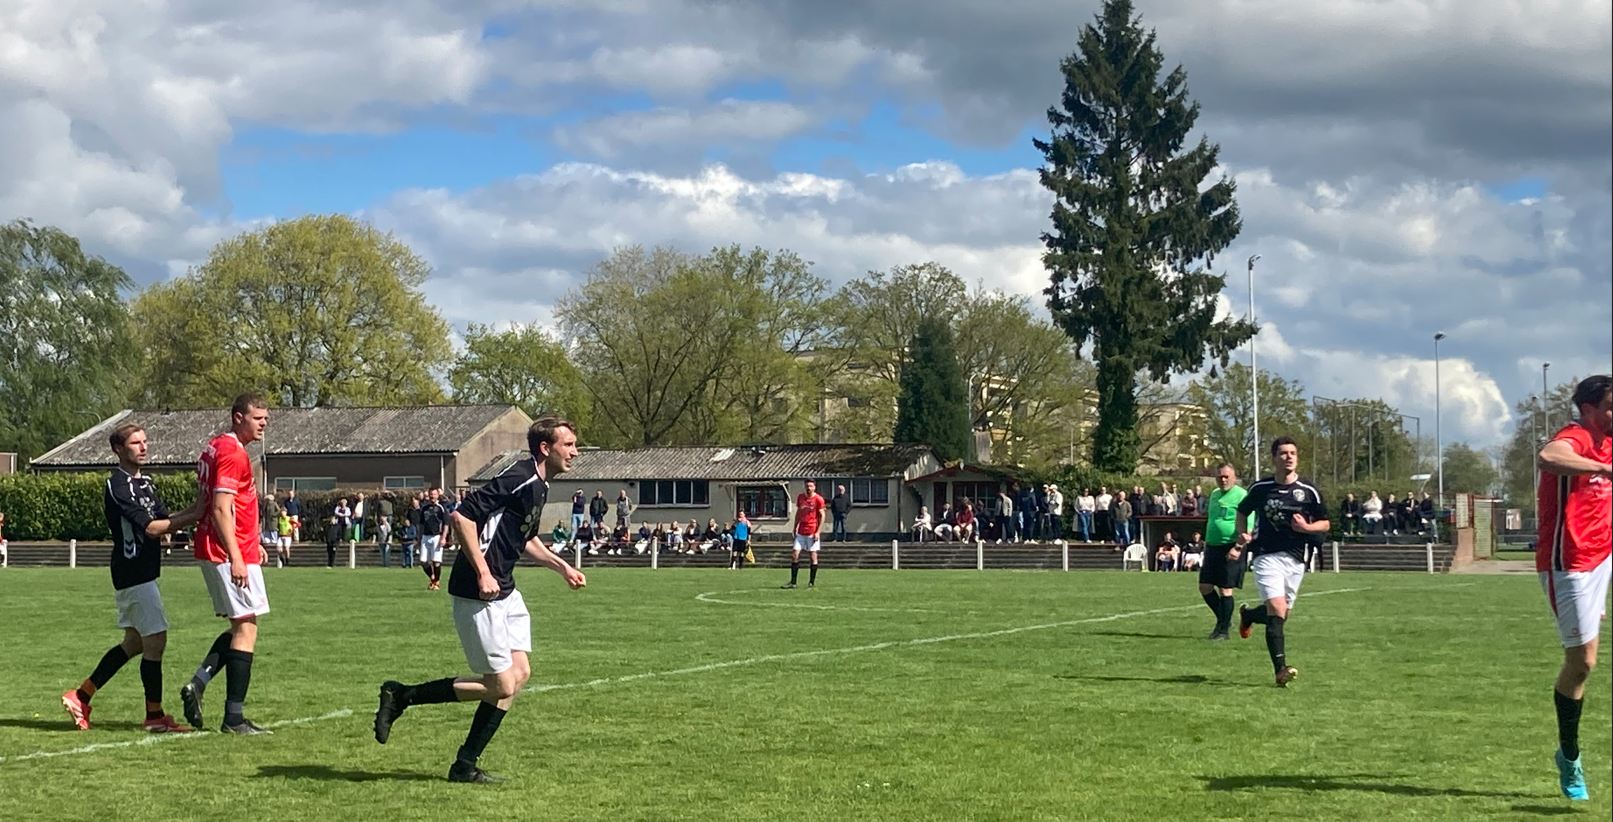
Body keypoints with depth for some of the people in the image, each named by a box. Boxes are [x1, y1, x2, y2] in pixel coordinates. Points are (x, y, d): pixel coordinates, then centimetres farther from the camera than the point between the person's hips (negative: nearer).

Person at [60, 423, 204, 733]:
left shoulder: (144, 483, 16)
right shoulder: (118, 485, -15)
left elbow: (164, 520, 12)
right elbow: (150, 528, -21)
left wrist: (195, 510, -4)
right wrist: (192, 517, -22)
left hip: (138, 574, 10)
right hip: (134, 573, -10)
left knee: (134, 642, 15)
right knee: (155, 639, -7)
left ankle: (81, 696, 23)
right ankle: (154, 716, 0)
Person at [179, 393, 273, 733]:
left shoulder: (215, 448, 17)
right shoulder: (232, 452, -15)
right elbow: (221, 509, -22)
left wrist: (251, 542, 24)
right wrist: (236, 558, -25)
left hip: (212, 551, 10)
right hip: (231, 554, -10)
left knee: (240, 628, 17)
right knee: (246, 630, -6)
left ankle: (197, 684, 7)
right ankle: (234, 717, -5)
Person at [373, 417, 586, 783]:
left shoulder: (539, 485, 13)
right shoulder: (520, 478, -18)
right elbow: (462, 515, -25)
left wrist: (562, 566, 25)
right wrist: (483, 573, -25)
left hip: (504, 593, 10)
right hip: (478, 594, -10)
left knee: (519, 673, 6)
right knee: (502, 685, -7)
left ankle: (466, 765, 11)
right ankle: (402, 696, 3)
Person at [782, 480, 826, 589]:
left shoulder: (818, 499, -6)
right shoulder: (800, 497, 9)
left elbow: (822, 516, -6)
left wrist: (818, 532, -12)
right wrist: (795, 527, 15)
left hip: (812, 532, -5)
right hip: (801, 532, 5)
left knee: (813, 556, 0)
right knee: (795, 555, -2)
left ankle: (812, 582, 8)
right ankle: (793, 582, 1)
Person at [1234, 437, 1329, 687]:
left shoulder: (1309, 491, -1)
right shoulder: (1260, 488, 0)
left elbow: (1325, 523, 7)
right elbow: (1241, 511, 17)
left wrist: (1306, 527, -13)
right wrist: (1242, 535, -1)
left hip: (1295, 559, 3)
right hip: (1266, 556, -3)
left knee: (1281, 614, 12)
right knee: (1277, 610, -18)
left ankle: (1247, 615, 45)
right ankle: (1281, 670, -20)